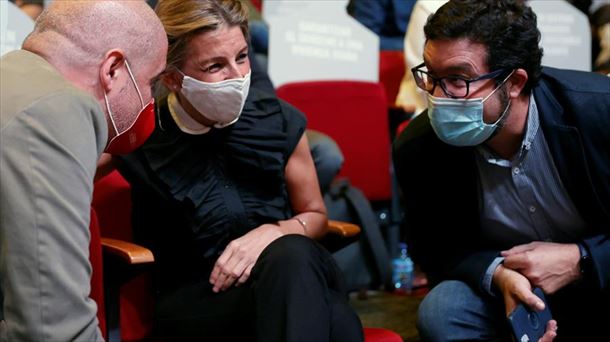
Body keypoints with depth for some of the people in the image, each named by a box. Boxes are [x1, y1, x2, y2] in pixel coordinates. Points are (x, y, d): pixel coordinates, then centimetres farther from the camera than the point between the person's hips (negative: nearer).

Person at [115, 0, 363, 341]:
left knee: (291, 254, -37)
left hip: (294, 273, 4)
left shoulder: (278, 119, -2)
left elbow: (315, 214, 10)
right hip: (194, 295, -3)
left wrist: (272, 233, -11)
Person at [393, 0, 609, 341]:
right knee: (442, 311, -28)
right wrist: (497, 275, -23)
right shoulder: (418, 149, -17)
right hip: (498, 285, 2)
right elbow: (436, 247, -3)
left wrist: (580, 260, -26)